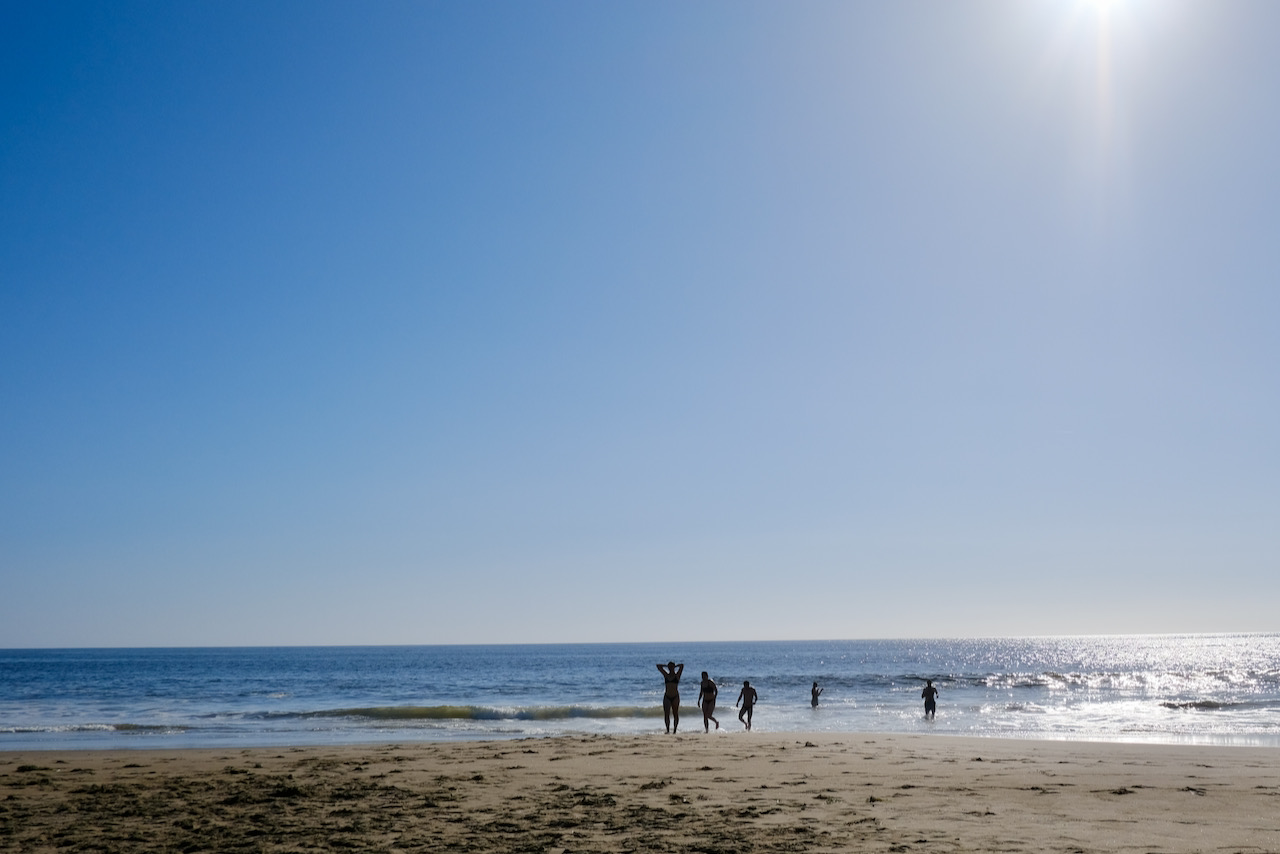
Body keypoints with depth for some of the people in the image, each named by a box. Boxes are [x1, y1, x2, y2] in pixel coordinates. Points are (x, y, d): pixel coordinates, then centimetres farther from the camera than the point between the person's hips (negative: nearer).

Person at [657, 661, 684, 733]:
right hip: (667, 697, 2)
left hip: (675, 697, -2)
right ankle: (668, 730, -6)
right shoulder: (666, 675, 9)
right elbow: (658, 666, 11)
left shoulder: (677, 675, 2)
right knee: (666, 714, -9)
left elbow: (682, 665, -7)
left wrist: (675, 666, 8)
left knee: (675, 714, 4)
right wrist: (666, 666, 15)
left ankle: (675, 730, 9)